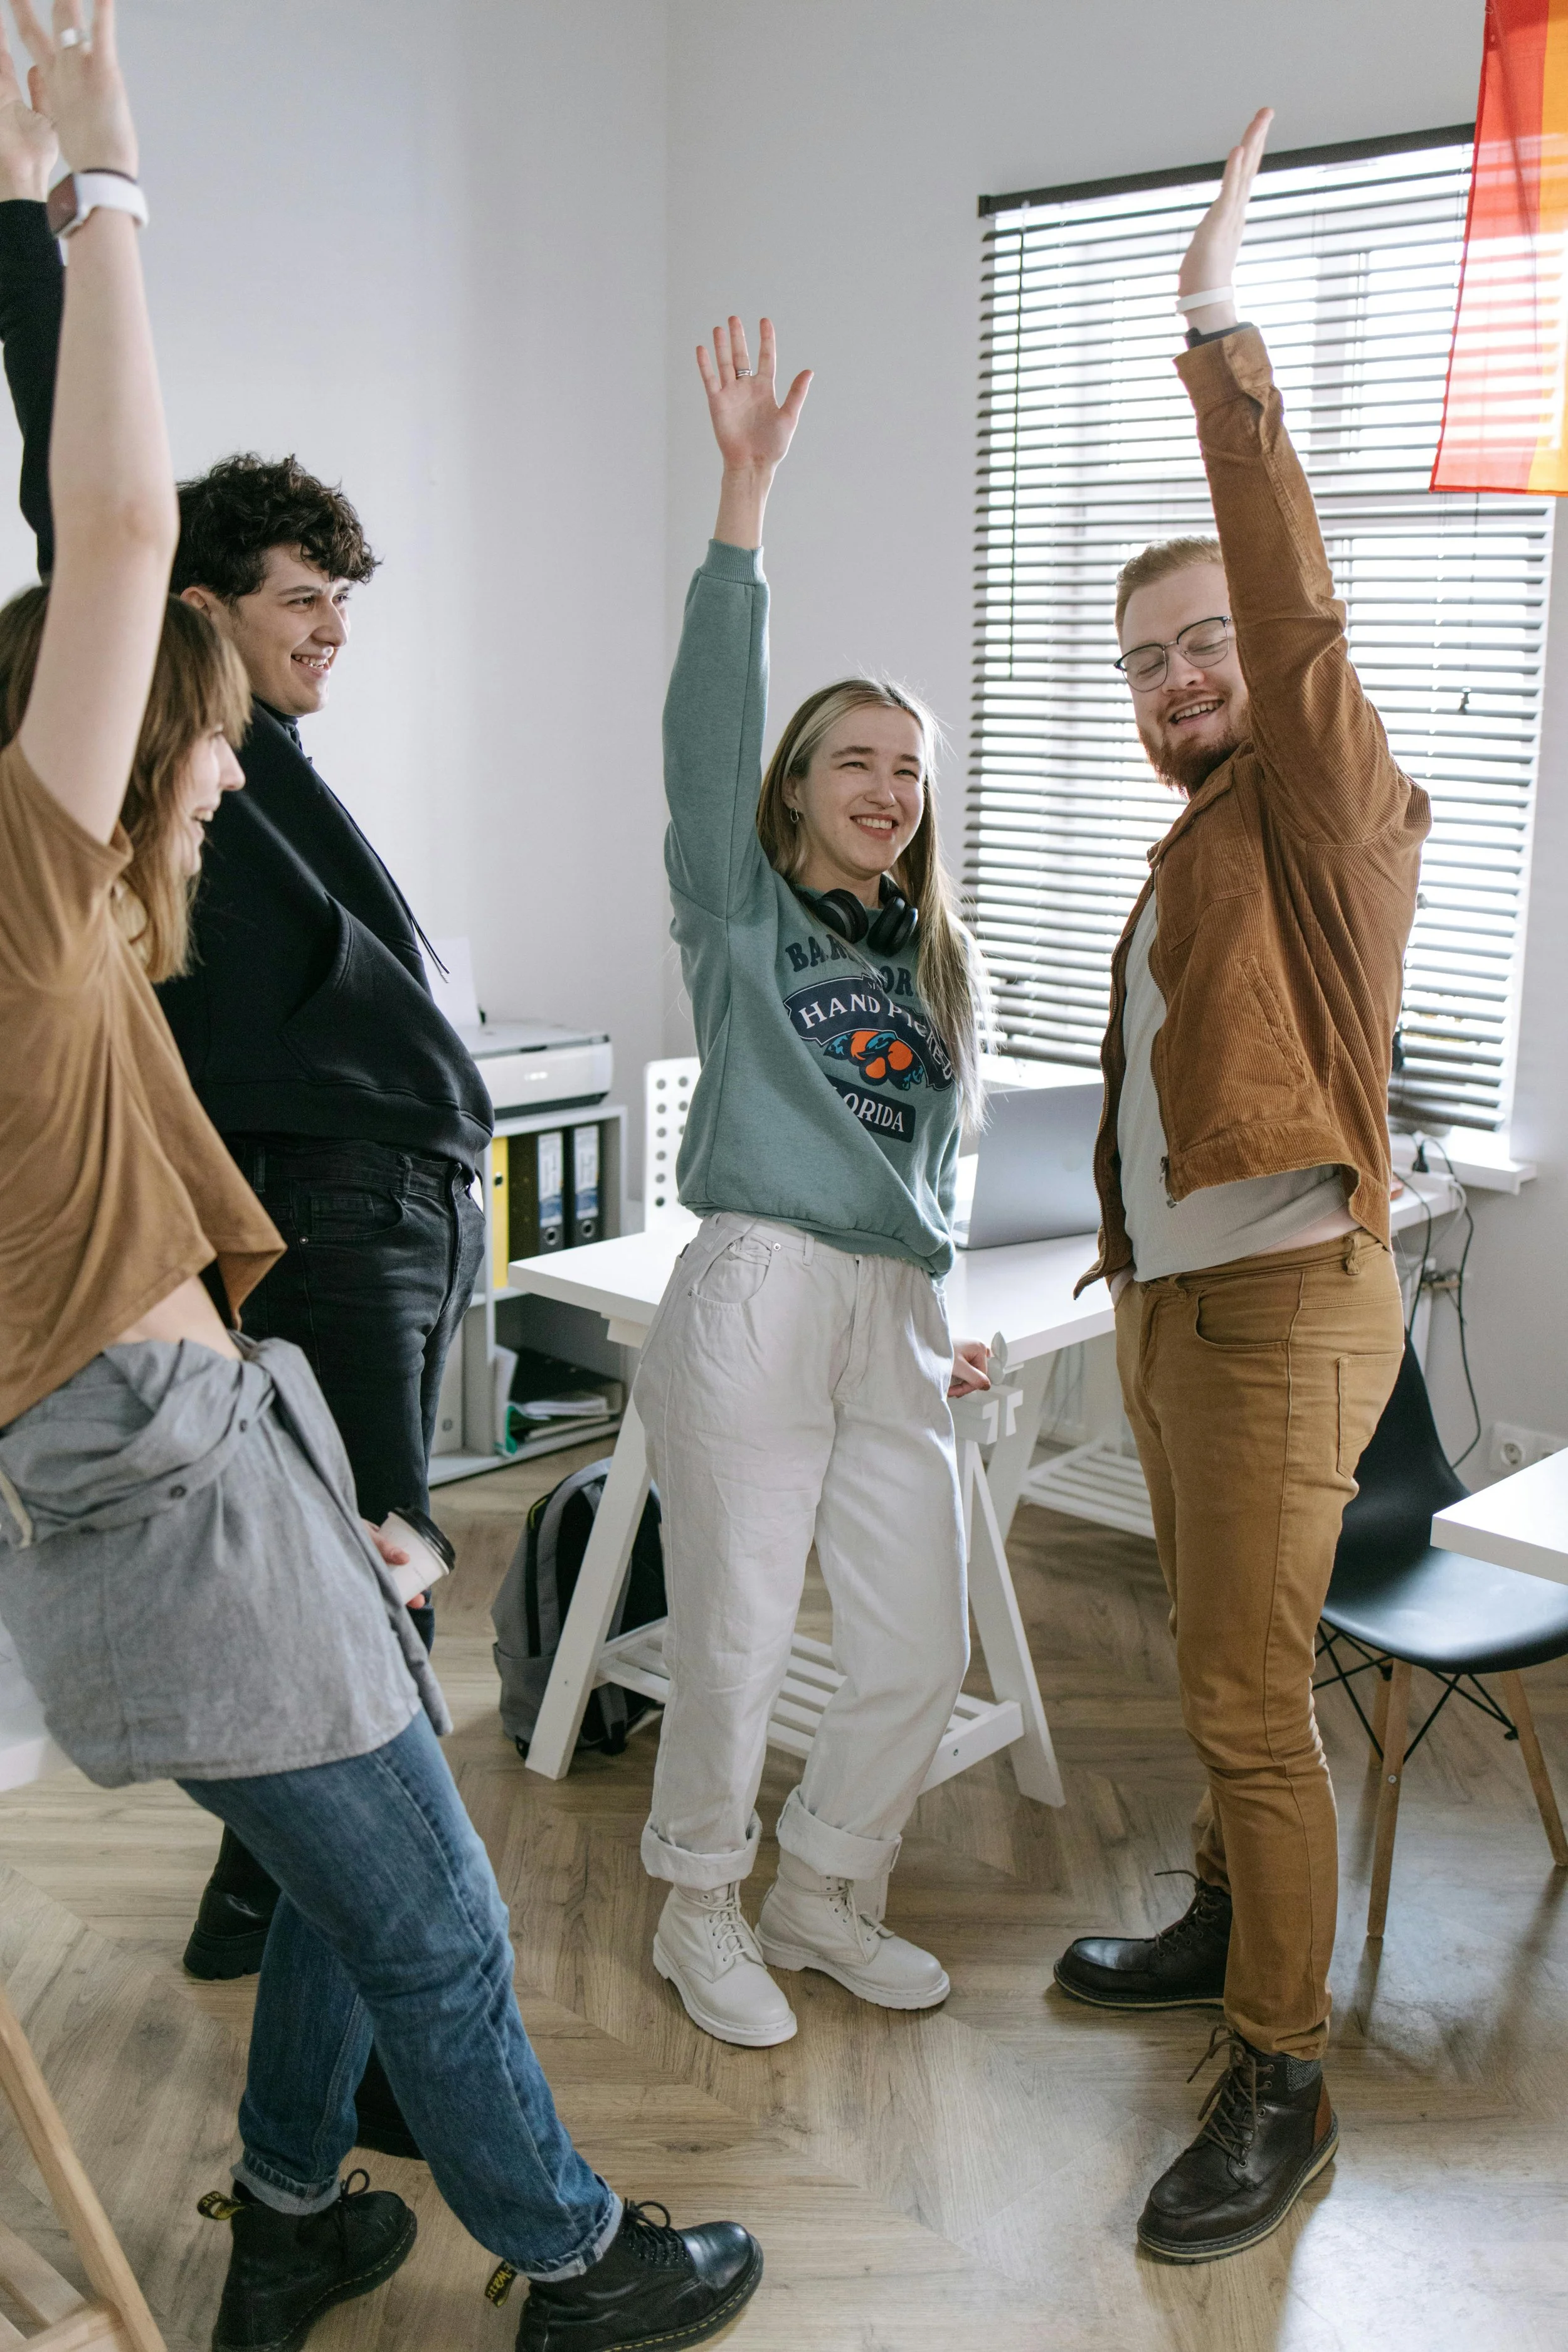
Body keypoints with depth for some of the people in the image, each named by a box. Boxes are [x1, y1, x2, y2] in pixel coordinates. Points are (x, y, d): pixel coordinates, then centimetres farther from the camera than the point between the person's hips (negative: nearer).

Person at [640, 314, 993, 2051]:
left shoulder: (932, 959, 18)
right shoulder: (742, 911, 1)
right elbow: (711, 710, -12)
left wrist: (941, 1318, 16)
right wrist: (745, 489, -20)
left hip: (893, 1319, 6)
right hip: (753, 1297, -6)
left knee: (921, 1650, 8)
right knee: (732, 1638, 2)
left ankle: (821, 1897, 30)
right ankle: (700, 1914, 26)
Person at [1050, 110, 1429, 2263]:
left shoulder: (1329, 809, -7)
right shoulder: (1188, 852, 18)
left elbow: (1300, 612, -26)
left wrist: (1226, 348, -29)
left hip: (1286, 1306, -9)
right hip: (1171, 1300, 9)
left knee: (1252, 1702, -5)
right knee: (1219, 1665, 19)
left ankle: (1283, 2085, 7)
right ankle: (1226, 1926, 36)